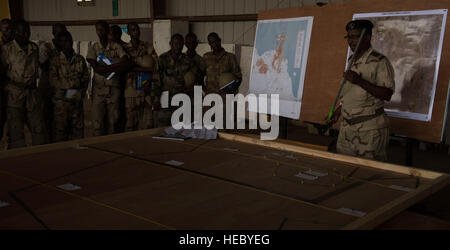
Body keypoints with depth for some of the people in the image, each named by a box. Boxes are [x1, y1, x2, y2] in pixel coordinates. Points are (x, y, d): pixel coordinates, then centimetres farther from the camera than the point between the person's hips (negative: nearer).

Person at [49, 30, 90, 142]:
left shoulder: (80, 59, 8)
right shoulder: (56, 60, 0)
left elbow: (86, 78, 11)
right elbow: (53, 81, -4)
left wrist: (81, 94, -1)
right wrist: (67, 92, -13)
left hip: (77, 100, 3)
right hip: (61, 100, -3)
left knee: (78, 127, 6)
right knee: (60, 128, -1)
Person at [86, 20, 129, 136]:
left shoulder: (116, 47, 8)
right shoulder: (93, 48, 7)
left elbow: (125, 65, -7)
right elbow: (97, 68, -6)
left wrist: (105, 68, -10)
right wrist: (115, 66, -8)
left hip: (114, 89, 1)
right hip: (99, 89, -1)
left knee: (113, 122, 2)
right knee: (98, 124, -4)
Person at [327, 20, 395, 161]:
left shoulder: (379, 62, -12)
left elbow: (387, 94, -21)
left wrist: (360, 81, -28)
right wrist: (338, 111, 24)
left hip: (370, 129, -7)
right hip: (347, 125, 8)